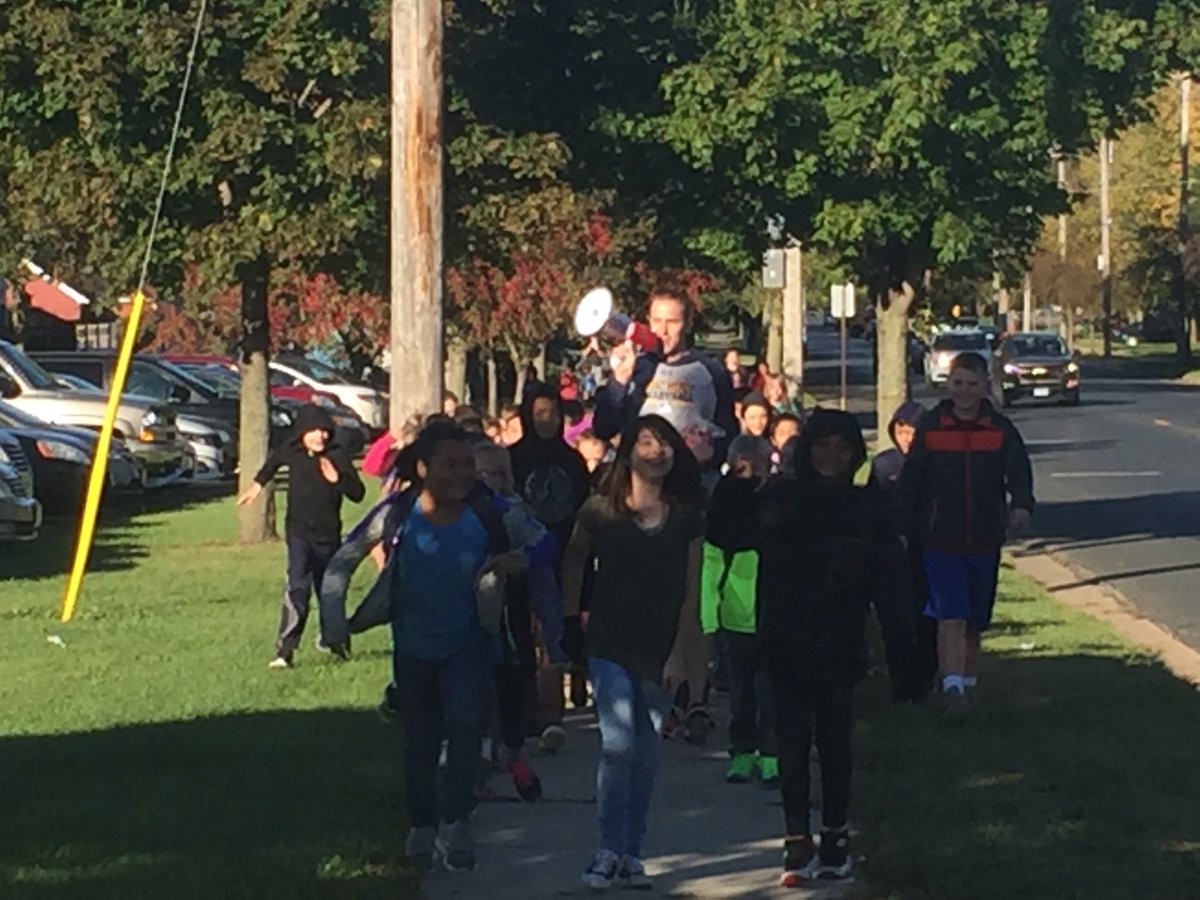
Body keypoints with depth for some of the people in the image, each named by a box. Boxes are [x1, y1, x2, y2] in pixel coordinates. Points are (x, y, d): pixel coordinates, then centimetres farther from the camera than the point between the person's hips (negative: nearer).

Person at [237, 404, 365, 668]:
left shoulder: (337, 456, -9)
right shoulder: (291, 453, -3)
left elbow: (358, 493, -12)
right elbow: (274, 460, 23)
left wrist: (337, 479, -27)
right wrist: (259, 483, 24)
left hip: (328, 536, 1)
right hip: (299, 532, -1)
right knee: (298, 587, -17)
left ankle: (335, 641, 37)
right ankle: (285, 650, -21)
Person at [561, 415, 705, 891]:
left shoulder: (686, 517, 3)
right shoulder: (601, 511, -2)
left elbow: (691, 592, 3)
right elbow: (574, 558, 14)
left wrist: (677, 655, -3)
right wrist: (570, 618, 9)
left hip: (660, 652, 3)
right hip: (611, 648, -2)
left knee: (647, 754, 5)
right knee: (618, 743, -16)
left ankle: (631, 855, 13)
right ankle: (609, 851, -11)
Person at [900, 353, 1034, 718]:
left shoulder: (1000, 430, 1)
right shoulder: (930, 428, 0)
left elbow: (1019, 472, -10)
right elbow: (911, 483, 4)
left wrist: (1022, 506, -31)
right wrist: (904, 533, 1)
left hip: (984, 542, 2)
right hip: (940, 541, -2)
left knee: (974, 623, 15)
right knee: (951, 617, -16)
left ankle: (967, 685, 33)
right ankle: (953, 689, -23)